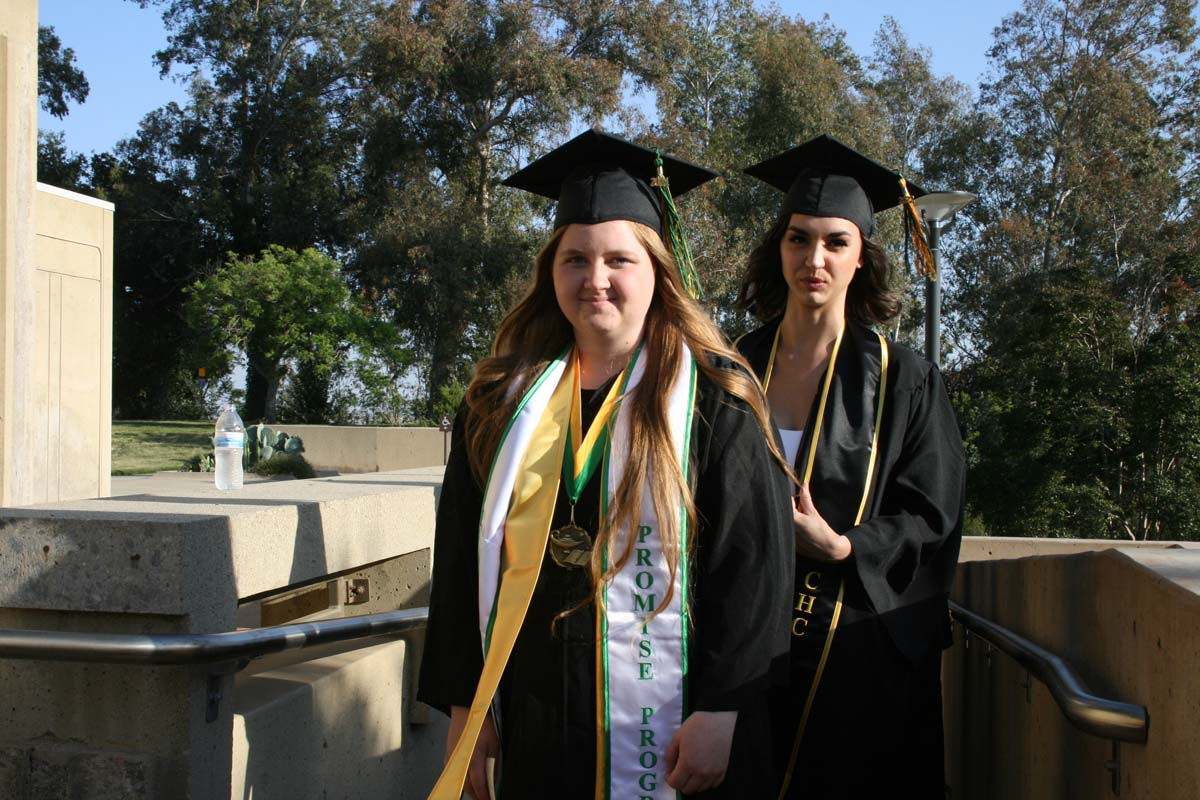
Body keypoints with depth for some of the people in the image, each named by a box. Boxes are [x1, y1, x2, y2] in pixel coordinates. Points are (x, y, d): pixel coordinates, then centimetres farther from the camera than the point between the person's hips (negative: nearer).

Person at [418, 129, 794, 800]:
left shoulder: (714, 399, -7)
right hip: (534, 720, 3)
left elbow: (751, 562, -10)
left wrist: (720, 711, -14)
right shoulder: (504, 399, 3)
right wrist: (464, 704, 3)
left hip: (664, 716, -3)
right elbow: (461, 557, 6)